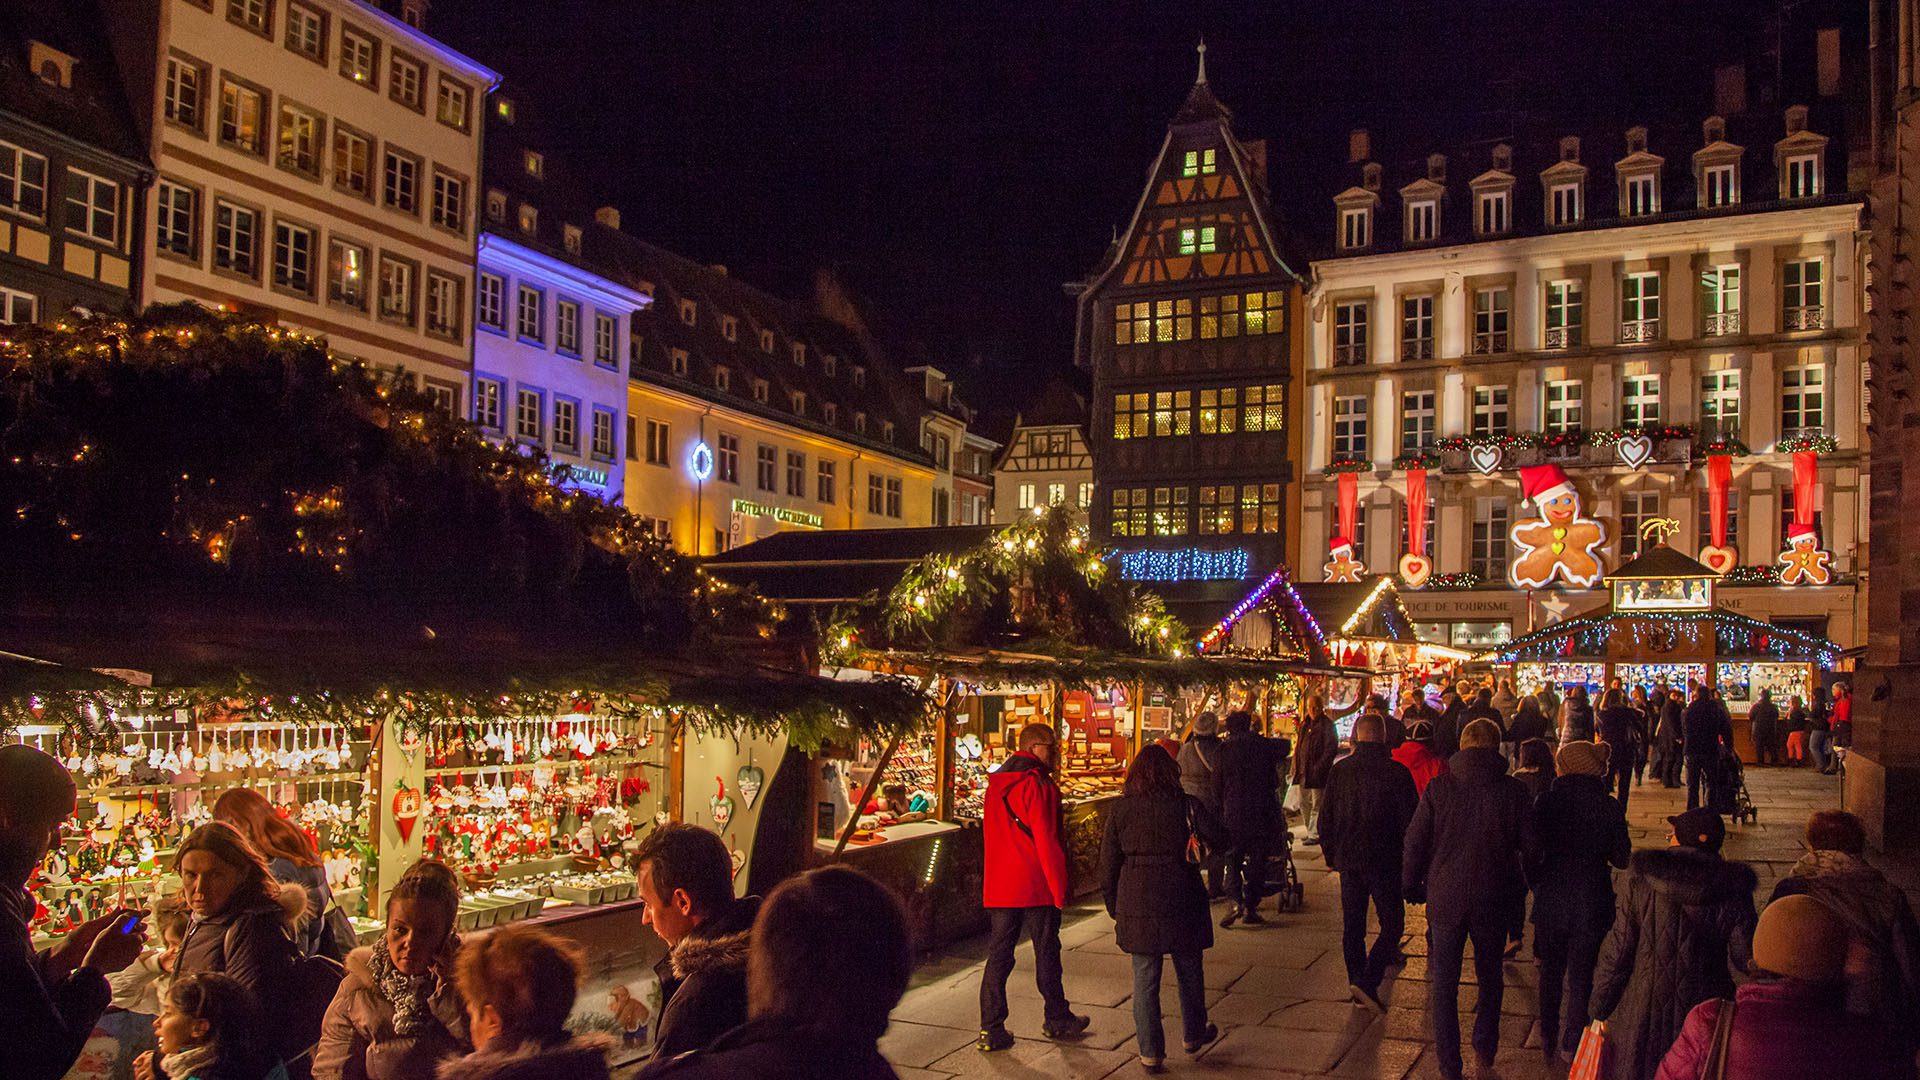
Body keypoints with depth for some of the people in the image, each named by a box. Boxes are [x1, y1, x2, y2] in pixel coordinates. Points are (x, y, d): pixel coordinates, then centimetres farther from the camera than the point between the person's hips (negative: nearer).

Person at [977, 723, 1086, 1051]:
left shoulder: (996, 783, 11)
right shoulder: (1039, 785, -14)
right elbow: (1048, 842, -17)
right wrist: (1060, 888, -10)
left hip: (998, 886, 6)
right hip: (1036, 887, -6)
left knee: (998, 954, 7)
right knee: (1046, 953, 9)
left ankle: (991, 1029, 4)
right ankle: (1057, 1020, 24)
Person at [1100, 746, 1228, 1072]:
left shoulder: (1120, 810, -1)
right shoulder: (1187, 804, -5)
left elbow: (1108, 864, 2)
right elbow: (1219, 839, -5)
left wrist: (1114, 908, 12)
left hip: (1136, 904, 0)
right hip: (1180, 902, 0)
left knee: (1144, 978, 7)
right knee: (1189, 971, 19)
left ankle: (1150, 1053, 9)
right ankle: (1194, 1035, 36)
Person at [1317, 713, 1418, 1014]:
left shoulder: (1338, 771, 1)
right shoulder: (1397, 772, -11)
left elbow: (1326, 817, 6)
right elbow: (1409, 820, -8)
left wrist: (1330, 855, 17)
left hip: (1348, 860, 4)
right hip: (1384, 862, -4)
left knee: (1352, 927, 13)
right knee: (1391, 924, 4)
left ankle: (1357, 981, 19)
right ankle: (1368, 981, -9)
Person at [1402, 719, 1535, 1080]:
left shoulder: (1439, 787, -10)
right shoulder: (1514, 791, -9)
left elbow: (1415, 842, -7)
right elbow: (1530, 847, -2)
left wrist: (1412, 886, 8)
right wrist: (1518, 885, 16)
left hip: (1446, 897, -1)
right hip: (1494, 900, 2)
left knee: (1444, 982, 9)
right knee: (1490, 975, 23)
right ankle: (1485, 1050, 35)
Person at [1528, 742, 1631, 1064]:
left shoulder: (1546, 802, -10)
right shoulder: (1610, 807, -10)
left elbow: (1532, 855, -7)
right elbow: (1622, 859, -3)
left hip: (1551, 901, 0)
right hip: (1593, 902, 0)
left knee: (1551, 971, 19)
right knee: (1581, 976, 14)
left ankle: (1548, 1037, 32)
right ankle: (1572, 1044, 21)